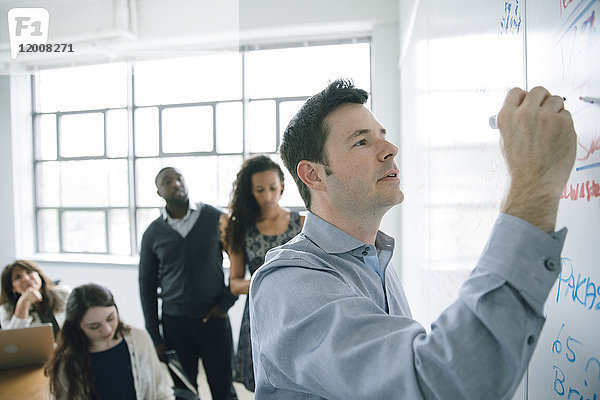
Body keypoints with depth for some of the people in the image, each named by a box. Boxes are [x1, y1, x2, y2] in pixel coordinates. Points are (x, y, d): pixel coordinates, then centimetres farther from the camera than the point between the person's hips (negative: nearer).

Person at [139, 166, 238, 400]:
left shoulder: (216, 218, -3)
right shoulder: (153, 233, 2)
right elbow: (147, 284, 8)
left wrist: (226, 301, -2)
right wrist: (155, 337, 6)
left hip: (214, 319, -1)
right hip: (174, 323, 1)